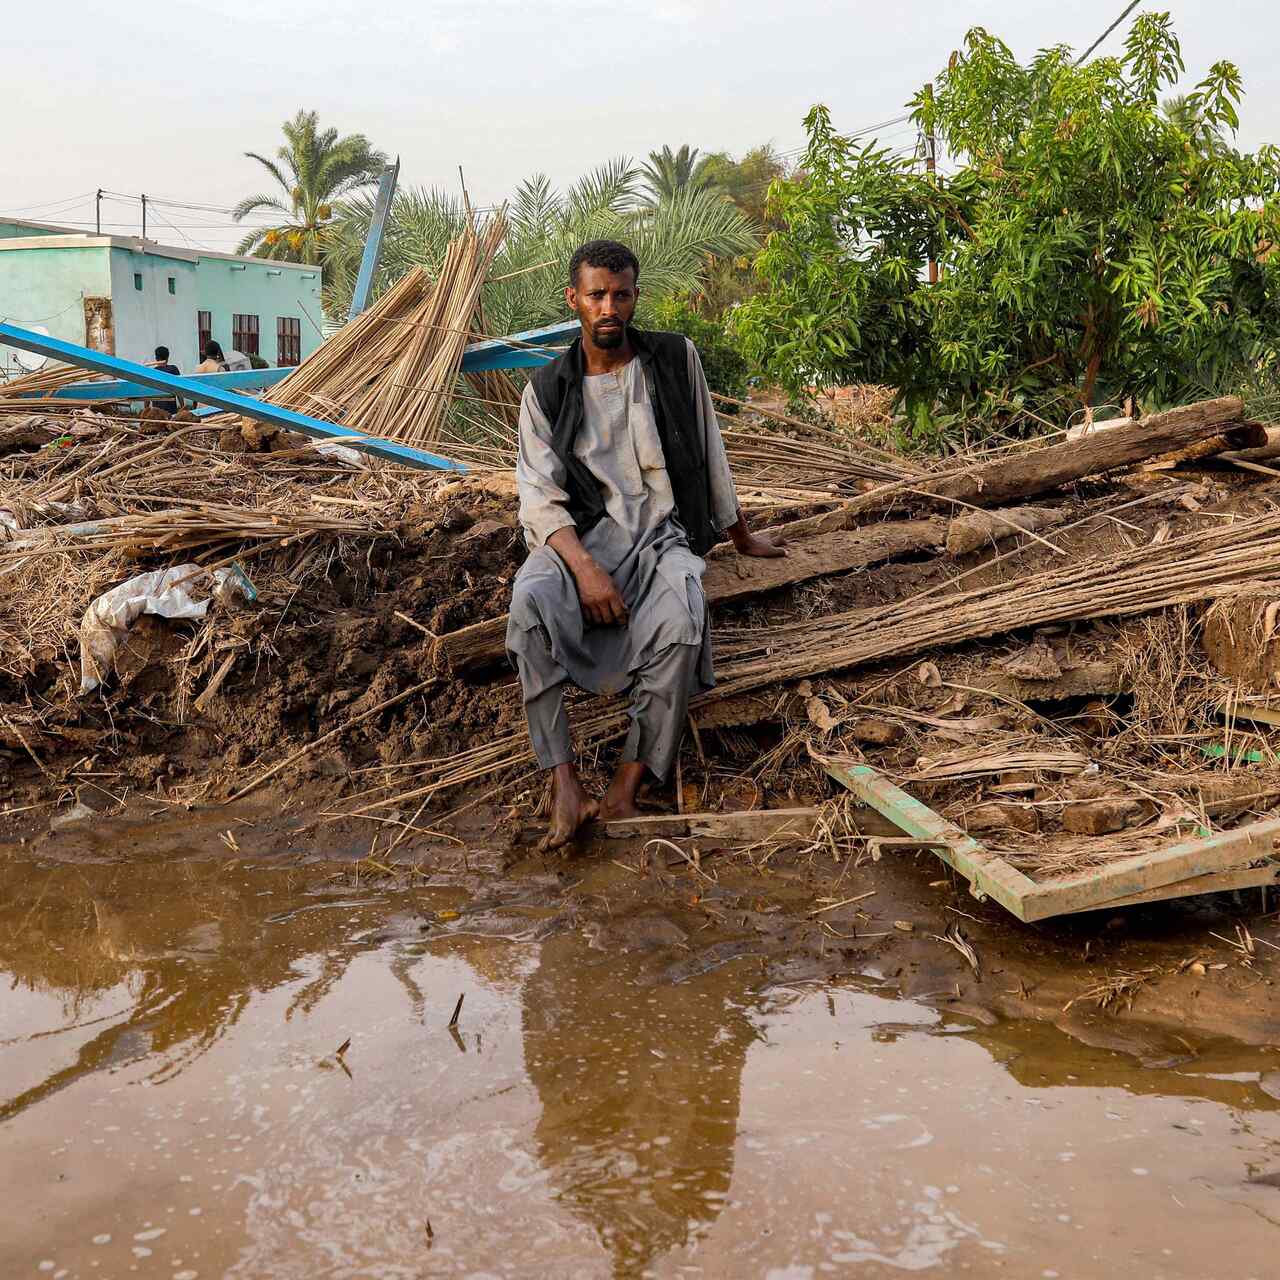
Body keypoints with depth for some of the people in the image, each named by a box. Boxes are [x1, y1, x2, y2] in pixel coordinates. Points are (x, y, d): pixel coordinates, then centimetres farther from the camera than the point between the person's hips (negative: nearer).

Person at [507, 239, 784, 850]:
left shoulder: (676, 359, 6)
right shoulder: (547, 390, 5)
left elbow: (709, 455, 18)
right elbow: (540, 495, -5)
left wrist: (741, 536, 28)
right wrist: (583, 565, -23)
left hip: (663, 536, 0)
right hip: (582, 534, 0)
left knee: (678, 625, -36)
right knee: (530, 600, -35)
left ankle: (626, 790, -23)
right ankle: (564, 783, -31)